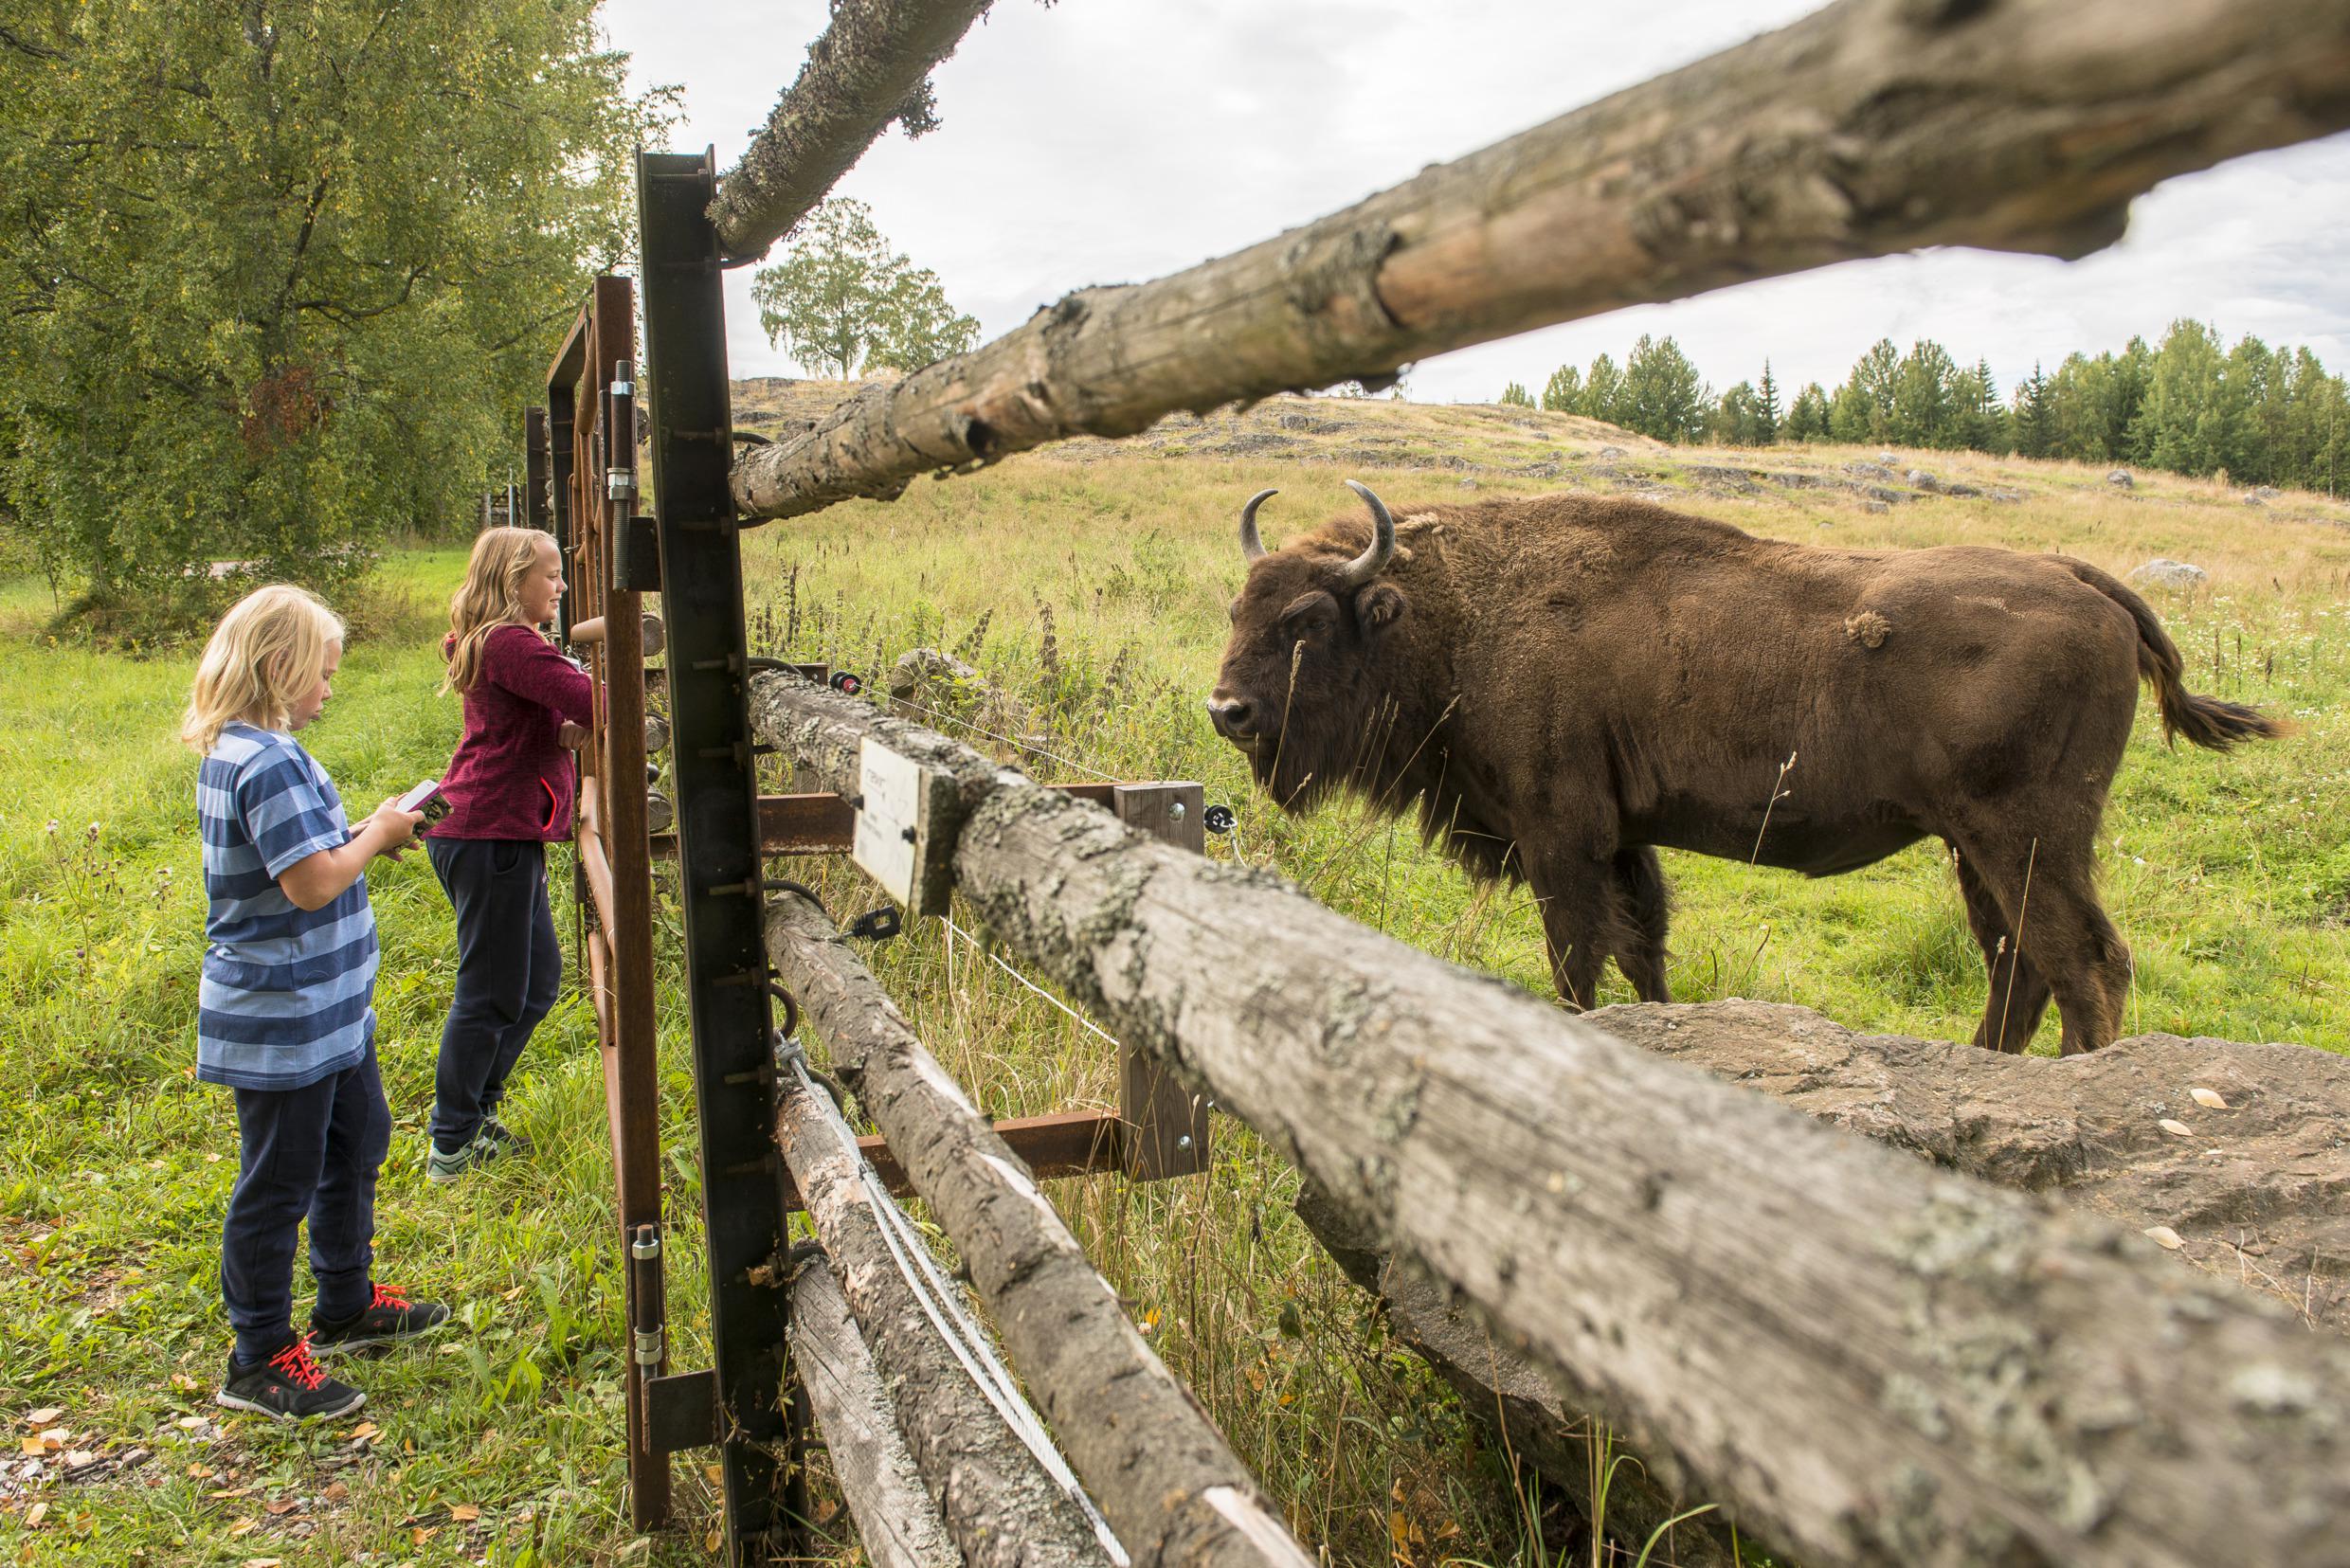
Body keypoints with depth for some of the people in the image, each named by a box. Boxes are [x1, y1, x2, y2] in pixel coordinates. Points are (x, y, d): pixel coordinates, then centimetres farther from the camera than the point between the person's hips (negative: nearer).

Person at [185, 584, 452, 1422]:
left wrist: (362, 836, 4)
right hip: (283, 1018, -11)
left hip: (324, 1008, 11)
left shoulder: (237, 752, 8)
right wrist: (377, 833, -13)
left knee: (358, 1141, 23)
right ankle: (260, 1360, 18)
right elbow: (313, 882, -28)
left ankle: (346, 1303, 39)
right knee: (279, 1183, 3)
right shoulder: (269, 764, -25)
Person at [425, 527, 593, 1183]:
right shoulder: (511, 644, -17)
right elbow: (594, 702, -27)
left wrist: (566, 730, -8)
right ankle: (453, 1147, 11)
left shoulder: (492, 642, 17)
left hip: (503, 835, 11)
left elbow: (539, 724, 13)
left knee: (538, 979, 17)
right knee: (492, 994, -1)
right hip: (490, 834, -11)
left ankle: (475, 1117, 29)